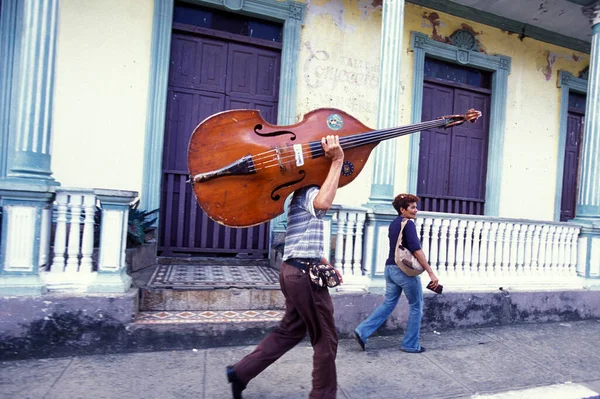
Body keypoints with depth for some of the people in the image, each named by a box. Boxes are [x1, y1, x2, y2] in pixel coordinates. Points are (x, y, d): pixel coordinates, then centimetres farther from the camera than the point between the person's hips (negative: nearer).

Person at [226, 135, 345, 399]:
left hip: (293, 270, 10)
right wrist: (337, 161, -34)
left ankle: (241, 372, 26)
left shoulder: (303, 193, 19)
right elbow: (323, 203, -40)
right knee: (326, 339, 5)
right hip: (305, 273, -10)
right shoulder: (309, 191, -12)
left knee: (290, 331, 20)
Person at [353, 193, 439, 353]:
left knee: (388, 304, 14)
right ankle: (411, 344, 18)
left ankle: (362, 331, 6)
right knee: (416, 307, 9)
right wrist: (431, 273, -19)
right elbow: (416, 250, -20)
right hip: (405, 270, -8)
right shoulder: (408, 224, -13)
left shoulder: (393, 224, 14)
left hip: (390, 268, 8)